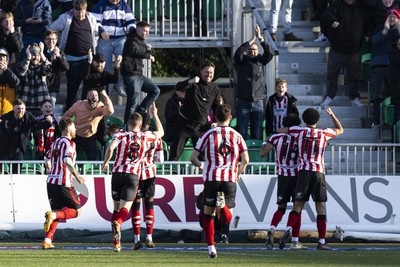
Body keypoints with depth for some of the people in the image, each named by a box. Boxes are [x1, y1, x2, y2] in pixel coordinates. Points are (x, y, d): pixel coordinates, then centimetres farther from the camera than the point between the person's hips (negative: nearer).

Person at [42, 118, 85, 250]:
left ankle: (47, 240, 4)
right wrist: (77, 175, -15)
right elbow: (67, 161, -22)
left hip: (51, 181, 8)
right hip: (64, 183, -8)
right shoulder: (69, 143, -7)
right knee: (76, 211, -1)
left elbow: (47, 160, 25)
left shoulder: (55, 142, 17)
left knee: (57, 213, 15)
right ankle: (52, 215, -24)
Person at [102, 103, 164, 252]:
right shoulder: (145, 137, 9)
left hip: (117, 173, 1)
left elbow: (110, 148, -14)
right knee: (125, 207, -10)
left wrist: (105, 163, 2)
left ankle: (116, 242, 10)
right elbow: (160, 132, 27)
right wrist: (155, 115, 37)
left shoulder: (120, 136, 4)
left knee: (116, 207, 13)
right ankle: (118, 223, -45)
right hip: (133, 176, -1)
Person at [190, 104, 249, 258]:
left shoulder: (208, 134, 2)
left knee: (208, 214, 12)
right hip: (230, 179, 1)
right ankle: (223, 203, -26)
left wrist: (200, 166, 23)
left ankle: (211, 248, 2)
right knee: (228, 218, 9)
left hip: (211, 178, -1)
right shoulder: (236, 136, 5)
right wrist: (238, 173, 20)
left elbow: (193, 157, 0)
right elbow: (245, 160, 0)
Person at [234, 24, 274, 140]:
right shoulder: (241, 62, 4)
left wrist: (260, 38, -16)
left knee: (257, 134, 3)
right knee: (241, 132, -3)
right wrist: (252, 39, -16)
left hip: (258, 102, 2)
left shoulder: (261, 60, 9)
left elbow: (269, 54, -7)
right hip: (243, 103, -1)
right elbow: (238, 54, -16)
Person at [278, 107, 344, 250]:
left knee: (297, 206, -1)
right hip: (319, 172, 0)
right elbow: (340, 130, 30)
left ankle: (288, 229, -26)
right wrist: (331, 114, 39)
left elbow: (280, 130, 22)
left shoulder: (299, 131, 8)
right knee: (321, 208, 4)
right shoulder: (323, 133, 10)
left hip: (304, 171, 0)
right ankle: (322, 241, 1)